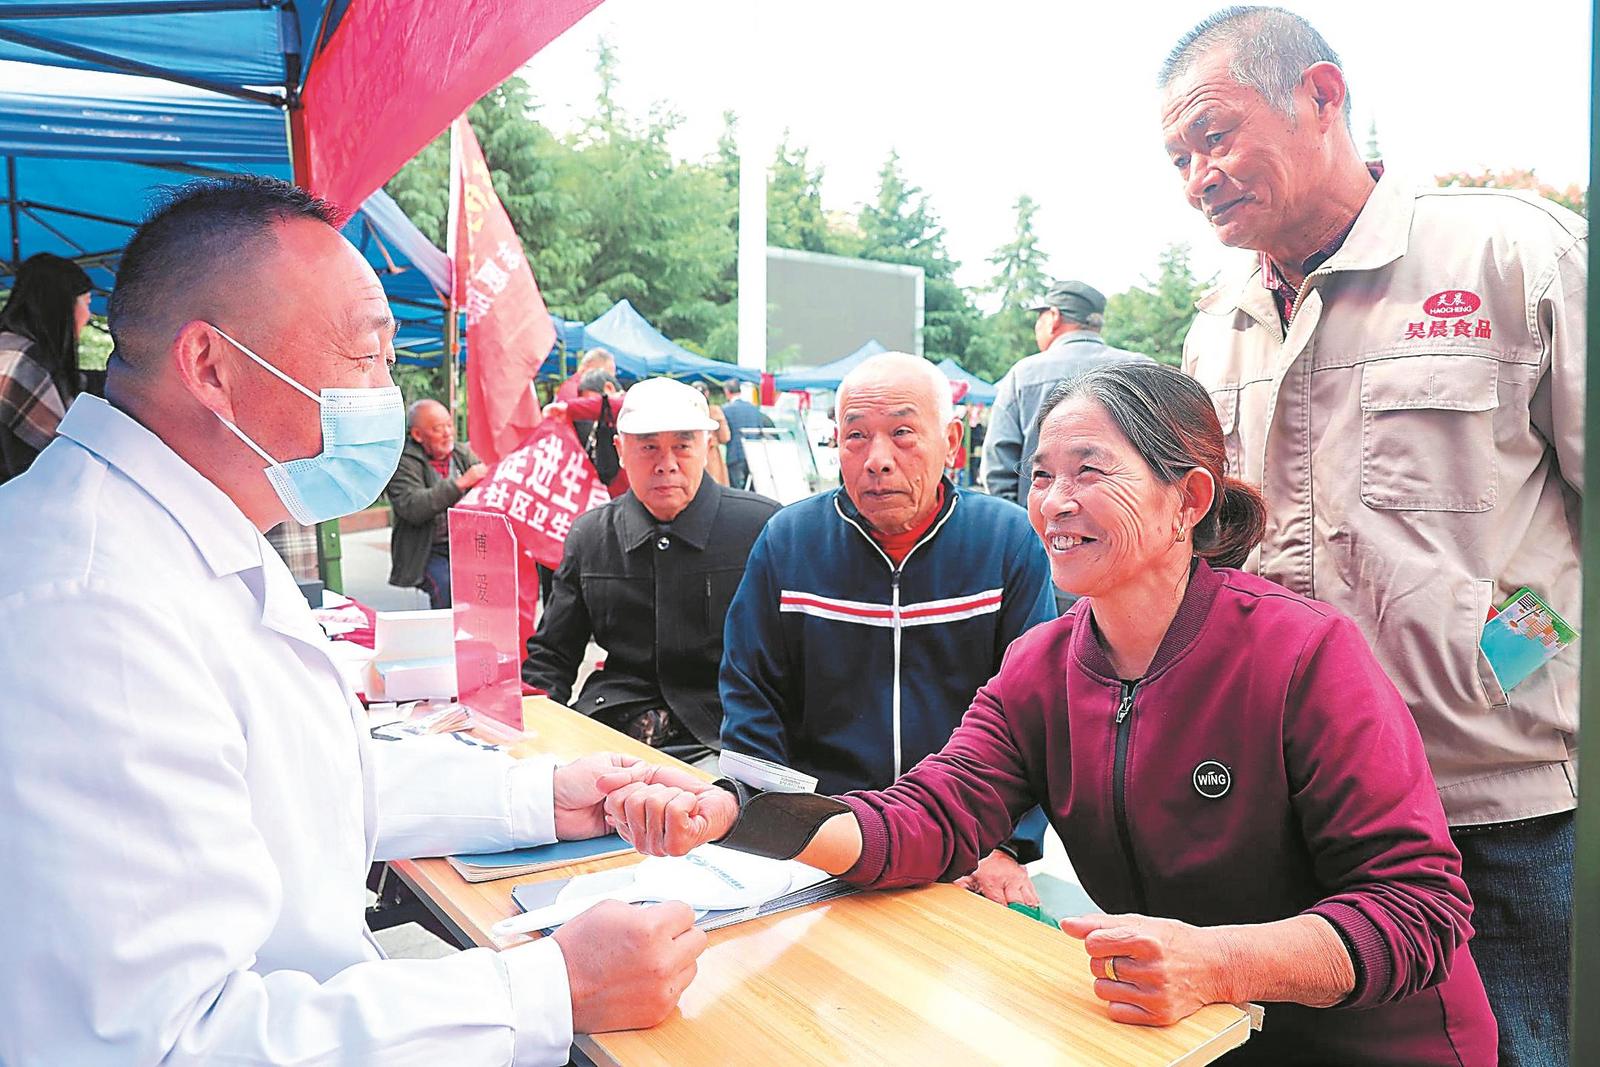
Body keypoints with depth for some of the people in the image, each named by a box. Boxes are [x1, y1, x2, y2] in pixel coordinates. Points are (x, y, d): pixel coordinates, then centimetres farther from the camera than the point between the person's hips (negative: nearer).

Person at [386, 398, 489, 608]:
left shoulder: (462, 453, 13)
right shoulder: (403, 463, -4)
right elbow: (413, 508, -20)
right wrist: (461, 483, -24)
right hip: (429, 553, -4)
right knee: (448, 587, -30)